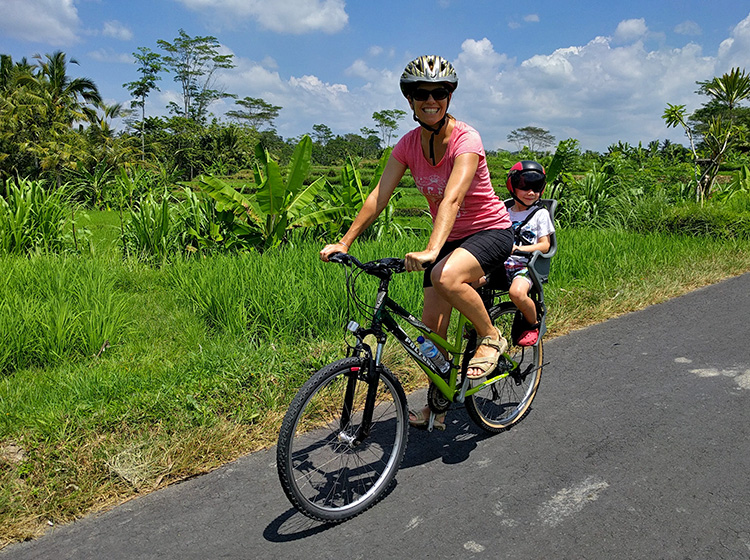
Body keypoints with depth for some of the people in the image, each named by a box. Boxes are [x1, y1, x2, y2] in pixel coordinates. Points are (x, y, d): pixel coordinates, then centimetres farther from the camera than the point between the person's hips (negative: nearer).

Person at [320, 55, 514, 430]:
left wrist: (431, 250, -51)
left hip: (490, 231, -5)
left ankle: (491, 338, -8)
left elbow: (452, 198, -37)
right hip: (448, 238, 6)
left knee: (446, 277, -36)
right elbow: (379, 196, -10)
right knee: (432, 326, 2)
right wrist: (344, 242, -20)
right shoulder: (409, 144, -4)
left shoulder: (465, 139, -21)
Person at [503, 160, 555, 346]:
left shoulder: (540, 214, 7)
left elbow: (544, 245, 0)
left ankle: (533, 324, -5)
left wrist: (519, 248, -17)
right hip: (501, 264, 3)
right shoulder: (504, 213, 17)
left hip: (525, 266, -3)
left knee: (517, 292, -37)